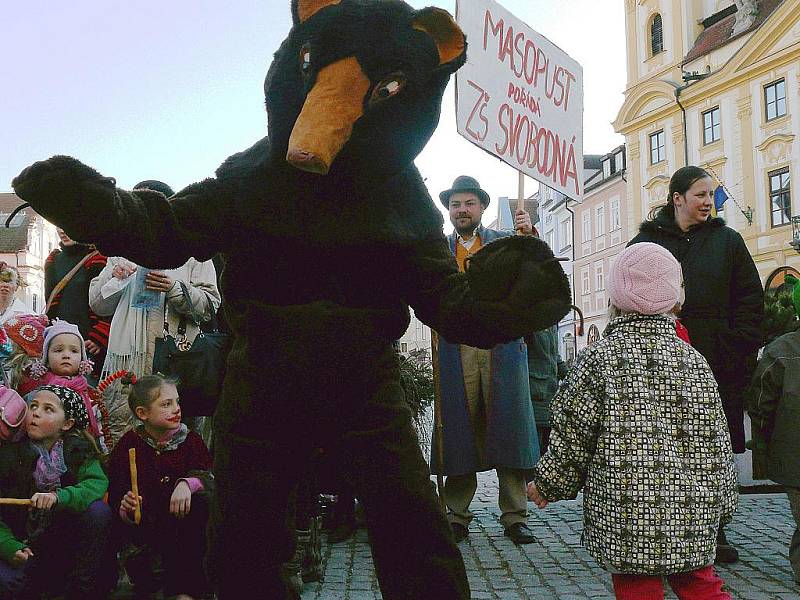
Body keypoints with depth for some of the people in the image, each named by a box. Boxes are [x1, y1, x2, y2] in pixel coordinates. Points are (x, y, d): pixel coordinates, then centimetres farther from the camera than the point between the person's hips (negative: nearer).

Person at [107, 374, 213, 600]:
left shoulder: (191, 440, 3)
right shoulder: (129, 444, 0)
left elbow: (209, 477, -11)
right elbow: (115, 497, -3)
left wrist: (187, 483, -32)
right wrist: (126, 509, -26)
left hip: (184, 524, 2)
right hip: (143, 526, -2)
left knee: (202, 504, -28)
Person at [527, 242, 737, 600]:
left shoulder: (597, 359, -10)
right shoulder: (694, 361, 2)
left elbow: (571, 439, -7)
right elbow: (717, 444, 7)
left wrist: (546, 486, 8)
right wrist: (722, 504, 19)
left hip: (627, 519, -4)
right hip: (693, 517, 4)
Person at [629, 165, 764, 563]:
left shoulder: (728, 241, 11)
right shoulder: (646, 243, 6)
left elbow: (750, 298, 8)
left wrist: (736, 348, -2)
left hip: (719, 365, 2)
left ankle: (712, 534, 19)